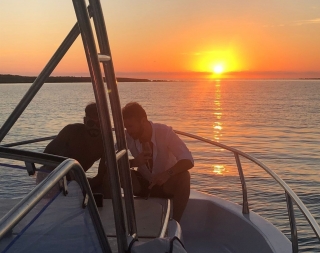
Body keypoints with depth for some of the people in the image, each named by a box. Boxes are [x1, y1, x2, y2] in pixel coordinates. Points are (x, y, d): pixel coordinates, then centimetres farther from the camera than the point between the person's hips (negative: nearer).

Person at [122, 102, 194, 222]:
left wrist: (168, 173, -48)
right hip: (143, 184, 2)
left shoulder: (164, 132, -24)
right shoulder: (127, 137, -17)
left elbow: (188, 160, -29)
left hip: (166, 184, -2)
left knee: (184, 176, -34)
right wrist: (133, 162, -35)